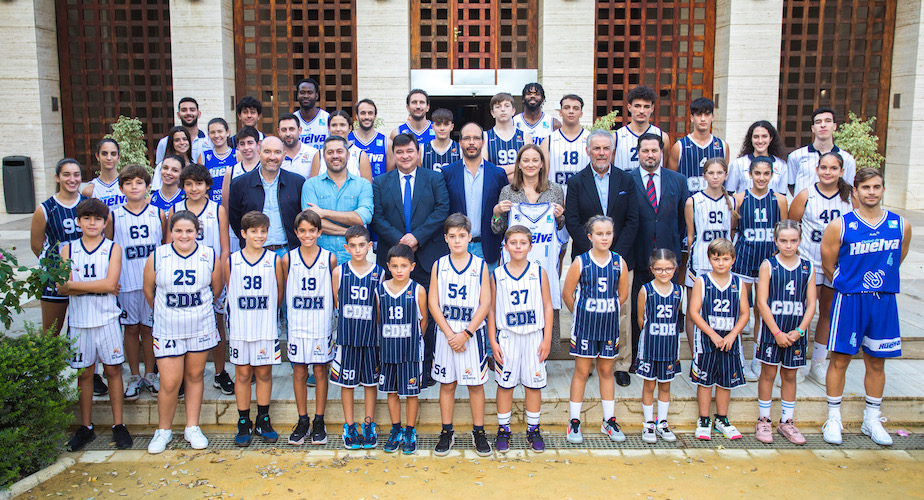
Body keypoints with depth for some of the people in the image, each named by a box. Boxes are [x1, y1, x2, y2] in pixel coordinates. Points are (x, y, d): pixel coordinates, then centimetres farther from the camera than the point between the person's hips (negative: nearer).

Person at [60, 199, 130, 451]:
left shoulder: (113, 249, 1)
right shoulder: (68, 249, 5)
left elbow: (110, 283, -12)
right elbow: (62, 287, -6)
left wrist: (75, 284, -11)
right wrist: (100, 286, -13)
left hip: (107, 318, -2)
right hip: (79, 319, 2)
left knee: (113, 370, 3)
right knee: (84, 373, 9)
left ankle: (118, 425, 12)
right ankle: (86, 427, 20)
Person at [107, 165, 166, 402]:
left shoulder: (158, 214, 4)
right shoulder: (114, 217, 2)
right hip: (126, 282, 0)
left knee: (149, 328, 8)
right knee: (131, 328, 7)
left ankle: (150, 374, 21)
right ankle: (134, 376, 19)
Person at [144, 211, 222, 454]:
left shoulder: (210, 256, -5)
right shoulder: (157, 256, -6)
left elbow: (216, 288, 9)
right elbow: (148, 290, 8)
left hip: (201, 327, 1)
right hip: (168, 330, -1)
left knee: (195, 376, 11)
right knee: (170, 383, -2)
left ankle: (192, 428, 25)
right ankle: (163, 430, 19)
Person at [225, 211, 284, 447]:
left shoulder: (274, 260, -1)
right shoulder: (231, 261, 0)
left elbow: (279, 293, 6)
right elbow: (229, 293, 9)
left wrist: (266, 314, 7)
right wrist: (243, 316, 9)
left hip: (266, 328, 0)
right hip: (240, 328, 0)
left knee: (264, 373, 7)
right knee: (242, 374, 6)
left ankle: (263, 420, 20)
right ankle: (244, 423, 17)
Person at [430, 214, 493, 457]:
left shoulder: (480, 265, -3)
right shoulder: (439, 265, 1)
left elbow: (485, 304, -6)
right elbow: (433, 303, -1)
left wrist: (465, 334, -11)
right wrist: (449, 334, -9)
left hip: (472, 334, -1)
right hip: (446, 334, 1)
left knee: (475, 383, 6)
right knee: (447, 383, 9)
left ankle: (479, 432, 19)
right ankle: (447, 432, 21)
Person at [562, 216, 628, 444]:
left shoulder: (619, 262, 0)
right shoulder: (580, 262, -8)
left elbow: (623, 294, 12)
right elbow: (567, 294, -1)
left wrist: (607, 312, 10)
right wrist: (582, 314, 5)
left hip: (609, 325, 3)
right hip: (585, 325, -3)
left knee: (606, 371, 12)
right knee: (581, 372, 3)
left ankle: (609, 421, 23)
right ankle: (574, 422, 12)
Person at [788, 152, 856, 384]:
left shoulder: (851, 197, 0)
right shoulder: (805, 196, -5)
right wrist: (796, 250, -5)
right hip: (809, 262, -3)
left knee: (829, 312, 11)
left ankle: (818, 364, 25)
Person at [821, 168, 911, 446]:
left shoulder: (901, 225, 2)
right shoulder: (839, 227, -7)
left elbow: (896, 261, 16)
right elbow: (828, 266, 3)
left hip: (884, 301, 3)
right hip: (849, 300, -3)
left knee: (876, 362, 12)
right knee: (840, 359, 1)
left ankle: (872, 420, 26)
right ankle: (833, 419, 15)